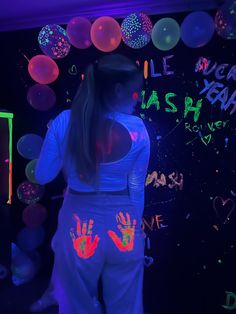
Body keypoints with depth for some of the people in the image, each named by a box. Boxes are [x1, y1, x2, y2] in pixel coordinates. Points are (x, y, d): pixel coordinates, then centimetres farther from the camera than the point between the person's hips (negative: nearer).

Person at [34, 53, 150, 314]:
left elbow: (42, 176, -3)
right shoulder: (137, 129, -12)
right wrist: (133, 227, 10)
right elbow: (136, 188, -5)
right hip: (122, 227, 0)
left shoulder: (64, 122, -12)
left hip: (79, 226, 0)